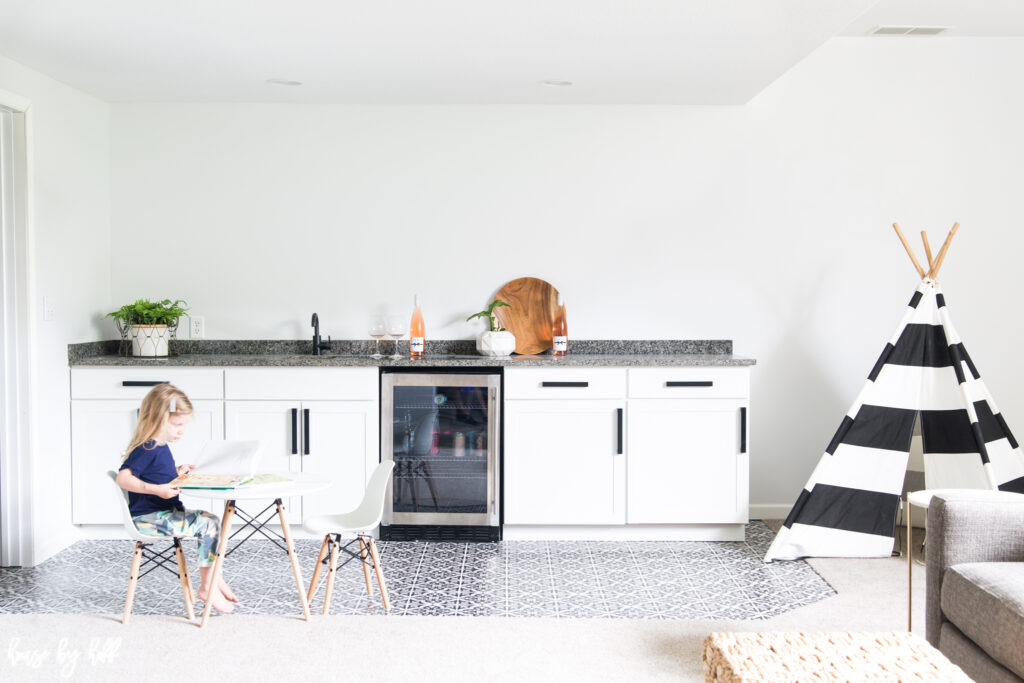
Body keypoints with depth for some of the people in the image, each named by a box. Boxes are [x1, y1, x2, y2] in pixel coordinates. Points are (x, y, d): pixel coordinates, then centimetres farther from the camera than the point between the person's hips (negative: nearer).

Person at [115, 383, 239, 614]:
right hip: (148, 518, -10)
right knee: (208, 524, -18)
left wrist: (178, 472, 10)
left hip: (165, 513, 10)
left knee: (211, 519, 9)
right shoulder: (147, 449, -19)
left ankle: (215, 580, 10)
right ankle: (207, 588, -9)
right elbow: (123, 478, -29)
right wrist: (157, 489, -35)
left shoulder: (160, 446, 12)